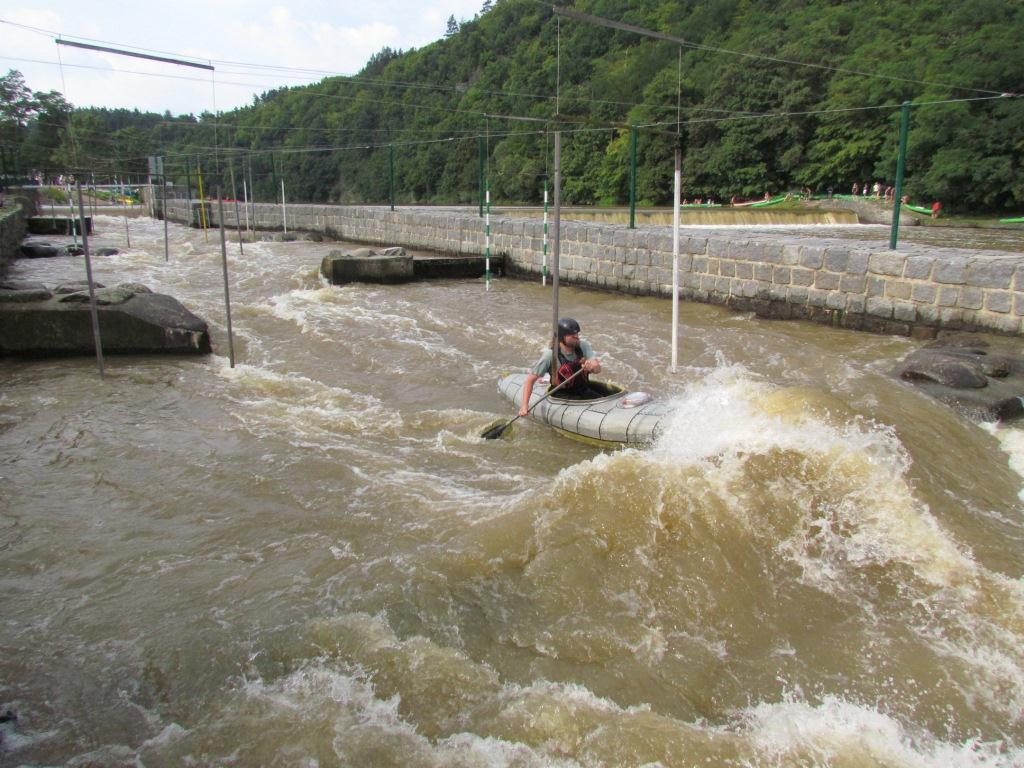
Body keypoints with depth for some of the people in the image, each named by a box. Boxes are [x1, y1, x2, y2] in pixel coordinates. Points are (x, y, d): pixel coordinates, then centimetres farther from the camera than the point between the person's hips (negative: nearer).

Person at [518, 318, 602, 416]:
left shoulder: (583, 346, -5)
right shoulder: (550, 355, -16)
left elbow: (598, 369, -14)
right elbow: (530, 379, -12)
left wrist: (592, 366, -39)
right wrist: (525, 405, -21)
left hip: (585, 392, 5)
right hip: (563, 397, -4)